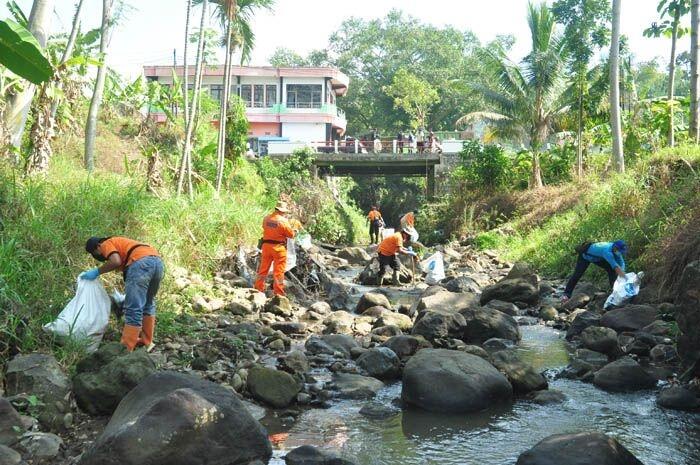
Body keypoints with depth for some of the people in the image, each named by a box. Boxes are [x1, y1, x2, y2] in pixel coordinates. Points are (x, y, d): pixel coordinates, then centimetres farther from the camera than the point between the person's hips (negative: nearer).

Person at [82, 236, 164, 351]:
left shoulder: (107, 244, 13)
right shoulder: (120, 243, 38)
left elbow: (116, 262, -7)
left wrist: (97, 272, 4)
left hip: (141, 263, -9)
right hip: (157, 261, 9)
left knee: (133, 309, -7)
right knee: (148, 304, 23)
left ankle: (126, 350, -7)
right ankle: (147, 342, 26)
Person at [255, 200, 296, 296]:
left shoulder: (266, 218, 1)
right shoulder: (283, 221, -14)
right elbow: (291, 234, -6)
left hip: (266, 245, 5)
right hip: (279, 247, -5)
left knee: (263, 269, 15)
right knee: (279, 271, 1)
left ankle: (258, 289, 19)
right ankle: (278, 293, 2)